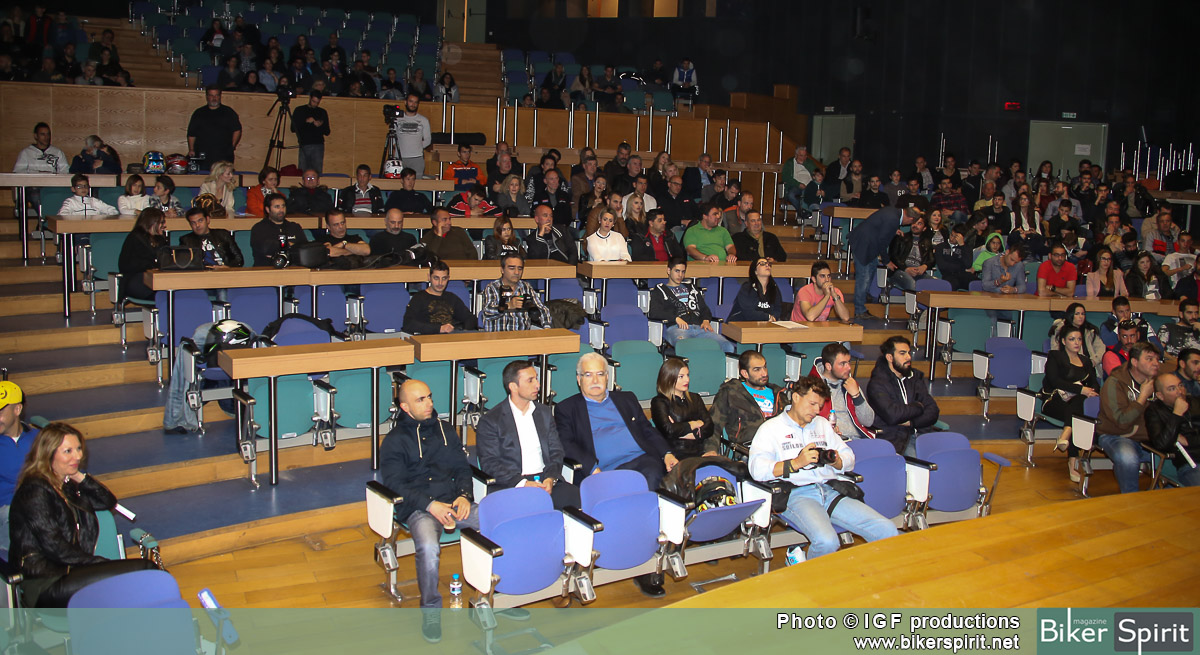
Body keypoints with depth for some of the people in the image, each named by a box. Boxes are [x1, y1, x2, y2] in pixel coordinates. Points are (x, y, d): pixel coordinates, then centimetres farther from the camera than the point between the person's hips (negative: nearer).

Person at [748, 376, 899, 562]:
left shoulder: (822, 424, 27)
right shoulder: (771, 428, 8)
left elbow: (849, 458, 23)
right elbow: (757, 469, -7)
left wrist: (836, 461, -1)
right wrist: (797, 463, -15)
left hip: (831, 491, 5)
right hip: (797, 495, -5)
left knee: (887, 530, -16)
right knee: (826, 541, -33)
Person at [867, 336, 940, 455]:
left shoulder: (915, 377, 16)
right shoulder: (876, 384, -4)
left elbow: (933, 412, 10)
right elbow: (892, 416, -18)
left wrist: (911, 422, -9)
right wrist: (918, 406, -1)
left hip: (921, 431, 5)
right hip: (894, 439, -5)